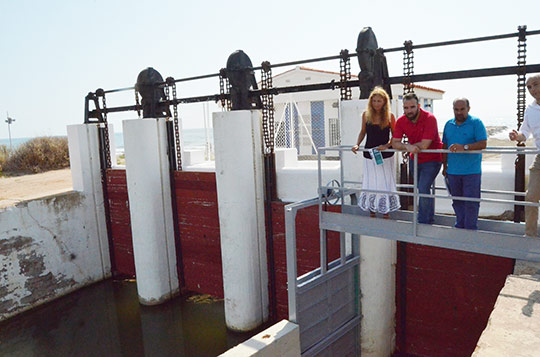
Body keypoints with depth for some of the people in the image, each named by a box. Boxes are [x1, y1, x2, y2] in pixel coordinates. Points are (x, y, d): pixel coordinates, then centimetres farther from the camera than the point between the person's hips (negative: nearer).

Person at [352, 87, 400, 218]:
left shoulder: (390, 116, -7)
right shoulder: (366, 115, -1)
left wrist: (387, 145, -19)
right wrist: (357, 145, -3)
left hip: (385, 156, -2)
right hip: (369, 155, 2)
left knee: (385, 183, 3)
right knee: (370, 183, 9)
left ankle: (386, 213, 16)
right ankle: (372, 213, 22)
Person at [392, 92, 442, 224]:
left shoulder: (429, 118, -22)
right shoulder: (401, 121, -6)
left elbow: (424, 145, -27)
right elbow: (394, 143, -11)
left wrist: (405, 146, -15)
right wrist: (407, 146, -31)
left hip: (432, 160, -6)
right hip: (415, 159, 6)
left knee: (423, 189, -17)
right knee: (422, 190, 16)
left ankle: (423, 222, -4)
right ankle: (429, 219, 35)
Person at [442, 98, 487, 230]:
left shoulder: (476, 123, -4)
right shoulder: (448, 124, 10)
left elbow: (483, 144, -14)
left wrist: (464, 147, -27)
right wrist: (444, 166, 16)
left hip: (471, 171, -4)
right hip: (453, 171, 5)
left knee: (471, 203, -1)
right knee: (457, 201, 13)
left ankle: (470, 230, 9)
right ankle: (460, 226, 25)